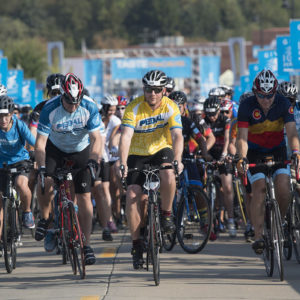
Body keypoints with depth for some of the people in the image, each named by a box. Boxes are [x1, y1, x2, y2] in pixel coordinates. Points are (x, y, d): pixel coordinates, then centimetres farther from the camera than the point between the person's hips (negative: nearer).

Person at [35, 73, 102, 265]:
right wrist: (41, 166, -40)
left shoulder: (90, 108, -25)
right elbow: (40, 142, -25)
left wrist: (93, 160, -43)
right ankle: (45, 218, 1)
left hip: (81, 150, 0)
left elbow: (96, 138, -24)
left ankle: (86, 245, -3)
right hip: (55, 148, 0)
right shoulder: (50, 109, -27)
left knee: (84, 197, -8)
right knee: (45, 182, -26)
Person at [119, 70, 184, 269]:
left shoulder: (170, 107, -14)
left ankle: (167, 214, -11)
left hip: (161, 150, 0)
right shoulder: (134, 108, -17)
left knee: (168, 172, -34)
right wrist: (123, 164, -42)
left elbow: (177, 136, -24)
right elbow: (126, 136, -28)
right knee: (132, 195, -16)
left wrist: (177, 160, -42)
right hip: (138, 155, 0)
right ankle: (137, 244, -6)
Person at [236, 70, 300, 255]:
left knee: (283, 185, -20)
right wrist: (242, 158, -43)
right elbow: (242, 136, -26)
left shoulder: (283, 104, -18)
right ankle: (258, 236, -22)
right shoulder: (247, 106, -21)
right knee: (259, 188, -20)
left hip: (277, 149, 1)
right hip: (255, 151, -1)